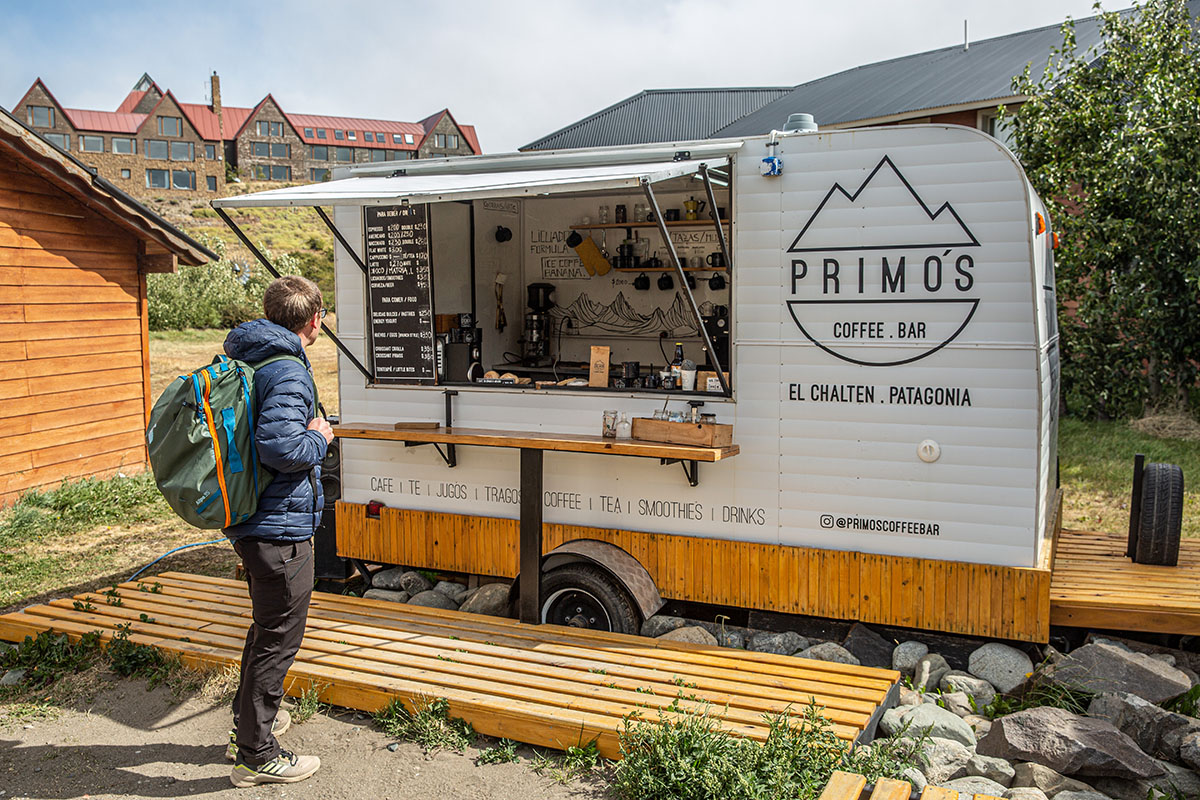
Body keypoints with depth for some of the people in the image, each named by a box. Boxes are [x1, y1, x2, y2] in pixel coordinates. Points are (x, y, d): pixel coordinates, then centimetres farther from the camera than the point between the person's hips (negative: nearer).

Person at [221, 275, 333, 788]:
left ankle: (249, 721, 41)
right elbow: (279, 446, -31)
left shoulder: (246, 359, 11)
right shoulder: (288, 372, -20)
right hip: (280, 526, -10)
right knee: (279, 636, 2)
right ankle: (256, 755, 14)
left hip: (250, 521, 10)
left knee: (268, 626, 25)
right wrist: (319, 439, -13)